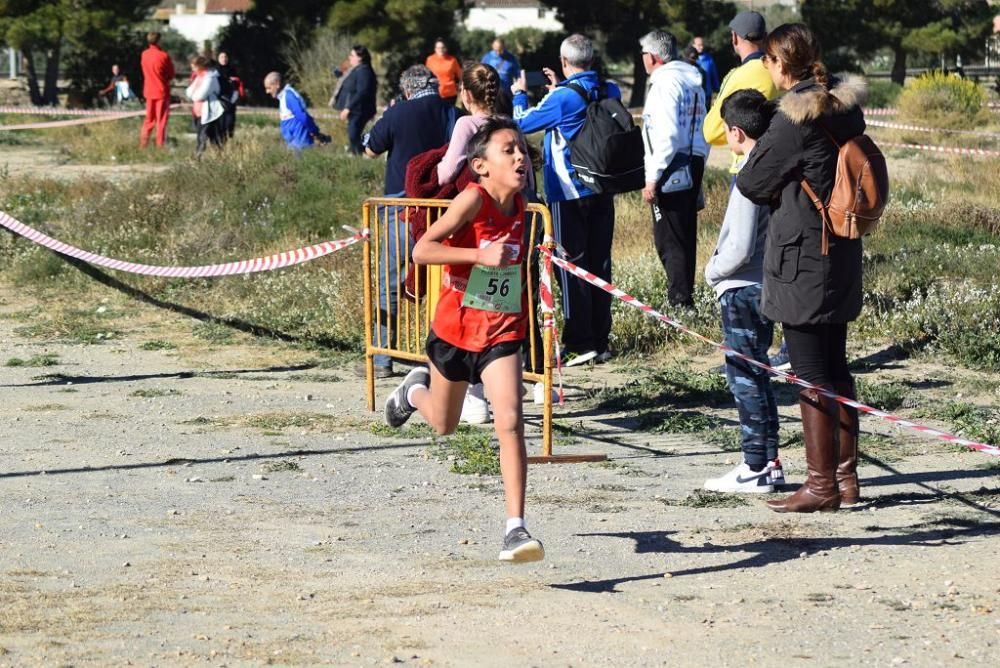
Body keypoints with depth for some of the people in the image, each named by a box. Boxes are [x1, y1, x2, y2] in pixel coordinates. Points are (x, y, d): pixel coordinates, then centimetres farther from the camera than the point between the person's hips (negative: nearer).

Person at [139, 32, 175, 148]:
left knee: (149, 120, 14)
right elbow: (172, 74, -5)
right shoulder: (163, 56, -15)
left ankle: (142, 145, 10)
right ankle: (160, 146, 0)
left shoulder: (144, 55, 0)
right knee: (161, 121, 1)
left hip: (149, 91, 5)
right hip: (162, 91, -5)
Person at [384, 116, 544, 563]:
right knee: (444, 424, 20)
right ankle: (415, 389, 57)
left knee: (510, 421, -17)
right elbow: (421, 250, -29)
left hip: (501, 333, 3)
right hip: (455, 329, -2)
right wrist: (482, 256, -36)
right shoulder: (473, 199, -19)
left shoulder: (518, 204, -1)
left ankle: (515, 529, -18)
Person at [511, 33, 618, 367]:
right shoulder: (610, 92, 2)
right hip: (603, 190, 6)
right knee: (600, 264, 10)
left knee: (572, 267, -1)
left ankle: (579, 344, -2)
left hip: (568, 192, -6)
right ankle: (601, 342, 13)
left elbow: (522, 123, -4)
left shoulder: (562, 98, -16)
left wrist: (519, 95, 14)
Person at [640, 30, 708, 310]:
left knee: (669, 240, -8)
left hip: (672, 168, -9)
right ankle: (684, 299, 18)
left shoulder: (665, 82, -11)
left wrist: (652, 178, -17)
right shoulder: (693, 81, 17)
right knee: (685, 236, 14)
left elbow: (667, 135, -19)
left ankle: (681, 300, -11)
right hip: (694, 164, 9)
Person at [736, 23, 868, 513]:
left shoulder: (794, 120, -18)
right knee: (836, 368, 15)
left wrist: (750, 151, 12)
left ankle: (822, 484, 1)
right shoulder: (844, 106, 7)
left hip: (801, 257, -9)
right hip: (841, 253, 9)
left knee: (811, 376, -2)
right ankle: (847, 477, 21)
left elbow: (752, 183, -9)